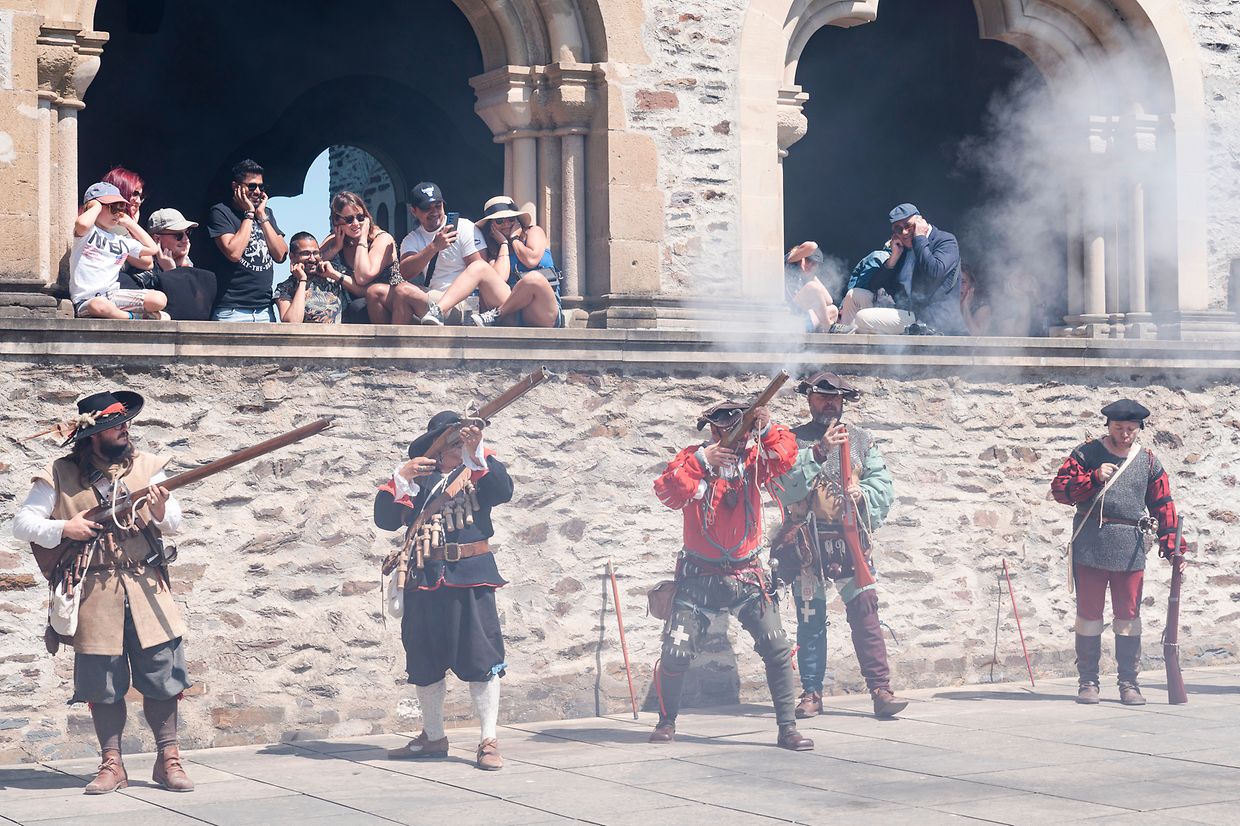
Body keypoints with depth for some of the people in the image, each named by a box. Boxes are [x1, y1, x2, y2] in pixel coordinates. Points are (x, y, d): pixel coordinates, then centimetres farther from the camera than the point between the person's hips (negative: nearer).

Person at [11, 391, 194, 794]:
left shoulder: (146, 467, 6)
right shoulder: (59, 475, 0)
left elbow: (174, 524, 5)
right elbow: (22, 523, 0)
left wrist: (160, 513, -18)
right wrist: (63, 529, -15)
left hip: (146, 587, 1)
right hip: (94, 595, -1)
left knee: (161, 676, 2)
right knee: (103, 684, 4)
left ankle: (168, 759, 12)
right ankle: (112, 765, 14)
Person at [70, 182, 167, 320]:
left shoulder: (122, 242, 19)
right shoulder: (88, 233, -1)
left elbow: (152, 249, 27)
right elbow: (82, 224, -27)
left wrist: (129, 222, 24)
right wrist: (97, 206, -7)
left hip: (113, 295, 5)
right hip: (86, 301, -4)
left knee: (160, 300, -18)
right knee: (100, 306, -44)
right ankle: (132, 317, -16)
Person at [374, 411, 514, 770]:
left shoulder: (480, 470, 9)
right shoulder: (418, 478, 10)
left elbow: (503, 491, -12)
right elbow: (386, 519, -1)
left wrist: (476, 454, -21)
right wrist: (400, 478, -14)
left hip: (471, 578, -2)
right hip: (425, 579, 2)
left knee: (482, 659, -7)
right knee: (425, 662, 10)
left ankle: (489, 741, -2)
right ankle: (433, 737, 25)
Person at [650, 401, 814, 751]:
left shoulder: (751, 458, 2)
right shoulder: (692, 459, -5)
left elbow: (785, 456, -17)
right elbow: (667, 492, -22)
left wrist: (766, 429, -33)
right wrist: (702, 461, -30)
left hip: (747, 578, 2)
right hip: (700, 578, -2)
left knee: (777, 649, -7)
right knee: (676, 652, -3)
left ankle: (788, 728, 0)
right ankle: (667, 722, 19)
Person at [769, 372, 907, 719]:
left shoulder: (861, 439, 13)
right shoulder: (793, 439, 6)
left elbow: (884, 484, 7)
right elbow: (784, 486, -11)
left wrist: (862, 493, -13)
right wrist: (818, 453, -19)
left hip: (850, 540, 1)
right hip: (807, 543, -1)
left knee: (865, 611, -8)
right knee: (810, 619, 3)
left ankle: (881, 690, -9)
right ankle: (811, 693, 10)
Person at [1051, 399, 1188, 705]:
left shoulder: (1148, 461, 9)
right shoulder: (1087, 453, 2)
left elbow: (1164, 506, 10)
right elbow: (1060, 488, -3)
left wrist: (1173, 547, 3)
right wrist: (1094, 477, -16)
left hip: (1130, 551, 2)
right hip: (1090, 547, -2)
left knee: (1128, 616, 3)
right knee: (1089, 613, 3)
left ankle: (1129, 683, 10)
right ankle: (1088, 682, 11)